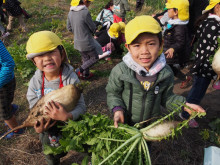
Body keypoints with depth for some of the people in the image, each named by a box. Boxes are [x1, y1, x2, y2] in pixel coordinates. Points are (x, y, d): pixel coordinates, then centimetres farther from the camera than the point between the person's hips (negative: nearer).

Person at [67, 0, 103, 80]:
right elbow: (93, 28, -12)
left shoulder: (71, 12, -2)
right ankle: (80, 70, 7)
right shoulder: (85, 12, -24)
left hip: (77, 42, 8)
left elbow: (69, 27, 8)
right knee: (95, 58, 13)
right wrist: (90, 32, 9)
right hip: (86, 42, -7)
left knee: (85, 58, 24)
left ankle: (86, 74, 38)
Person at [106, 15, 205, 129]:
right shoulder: (120, 71, -22)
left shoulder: (166, 72, -14)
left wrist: (183, 104, -12)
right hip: (125, 123, -1)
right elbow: (113, 93, -8)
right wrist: (117, 109, -23)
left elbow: (166, 97, 1)